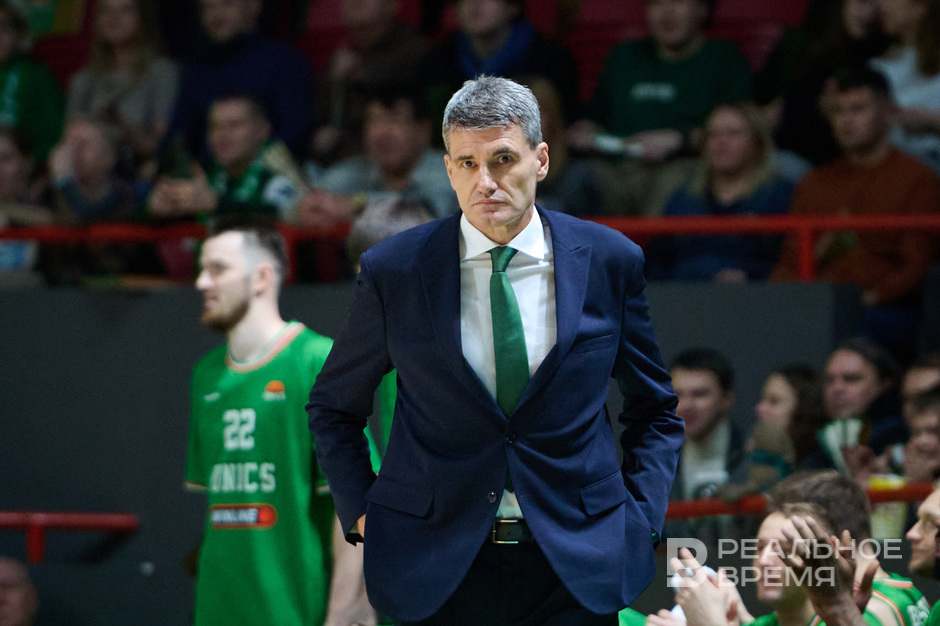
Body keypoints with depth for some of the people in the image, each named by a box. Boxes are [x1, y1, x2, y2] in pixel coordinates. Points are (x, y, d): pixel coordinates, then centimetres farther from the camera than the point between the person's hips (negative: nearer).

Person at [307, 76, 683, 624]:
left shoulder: (609, 262, 1)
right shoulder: (393, 271, -2)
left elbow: (655, 411, 13)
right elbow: (333, 408, 12)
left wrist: (640, 519, 1)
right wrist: (361, 513, 0)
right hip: (436, 572, 0)